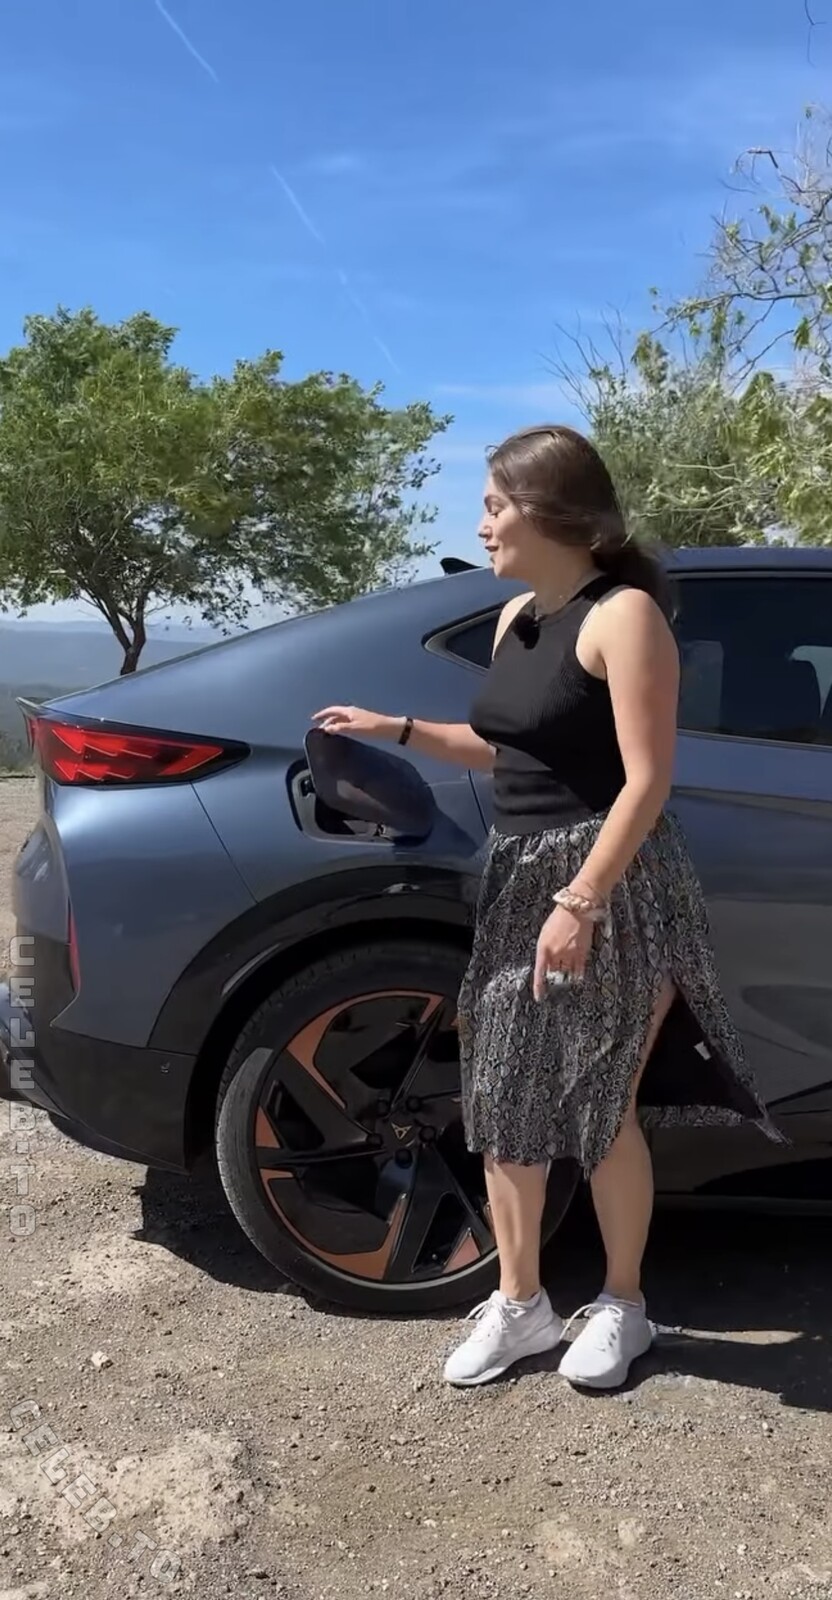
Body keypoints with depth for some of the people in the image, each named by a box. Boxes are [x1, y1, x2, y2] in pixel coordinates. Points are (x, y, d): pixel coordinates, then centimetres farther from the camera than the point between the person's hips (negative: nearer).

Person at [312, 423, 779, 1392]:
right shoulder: (515, 617, 13)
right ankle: (519, 1304, 26)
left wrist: (580, 903, -23)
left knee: (600, 1108, 3)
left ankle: (621, 1306, 26)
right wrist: (396, 730, 15)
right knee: (502, 1096, 9)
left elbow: (646, 780, -18)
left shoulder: (624, 614, -12)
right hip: (517, 880, 8)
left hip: (612, 884, -8)